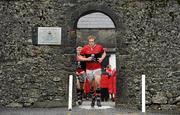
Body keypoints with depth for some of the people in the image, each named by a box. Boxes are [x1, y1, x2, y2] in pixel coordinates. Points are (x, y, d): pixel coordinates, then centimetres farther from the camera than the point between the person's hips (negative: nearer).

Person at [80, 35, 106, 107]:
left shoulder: (99, 47, -1)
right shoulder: (85, 48, -4)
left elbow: (104, 53, 18)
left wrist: (102, 58, 0)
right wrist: (86, 59, -14)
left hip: (97, 68, -1)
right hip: (89, 69, 1)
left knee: (97, 83, -17)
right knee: (91, 85, 10)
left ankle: (98, 100, -9)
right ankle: (93, 99, 29)